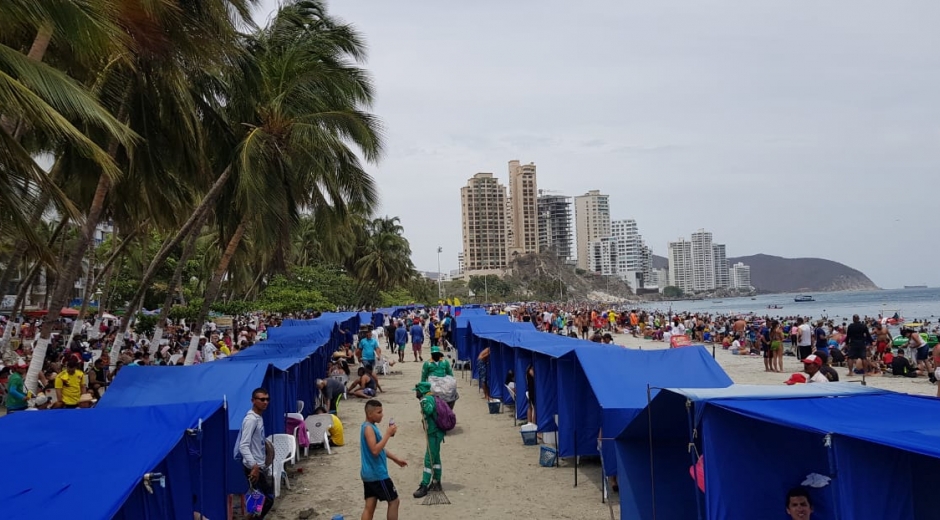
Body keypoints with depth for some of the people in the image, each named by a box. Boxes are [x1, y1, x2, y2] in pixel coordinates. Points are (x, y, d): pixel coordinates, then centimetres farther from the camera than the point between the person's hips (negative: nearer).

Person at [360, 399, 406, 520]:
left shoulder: (370, 426, 13)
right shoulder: (368, 428, -19)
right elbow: (375, 450, -28)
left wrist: (396, 459, 22)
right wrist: (388, 434, -26)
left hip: (369, 474, 9)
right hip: (377, 474, -9)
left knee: (370, 506, 10)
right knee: (394, 501, 4)